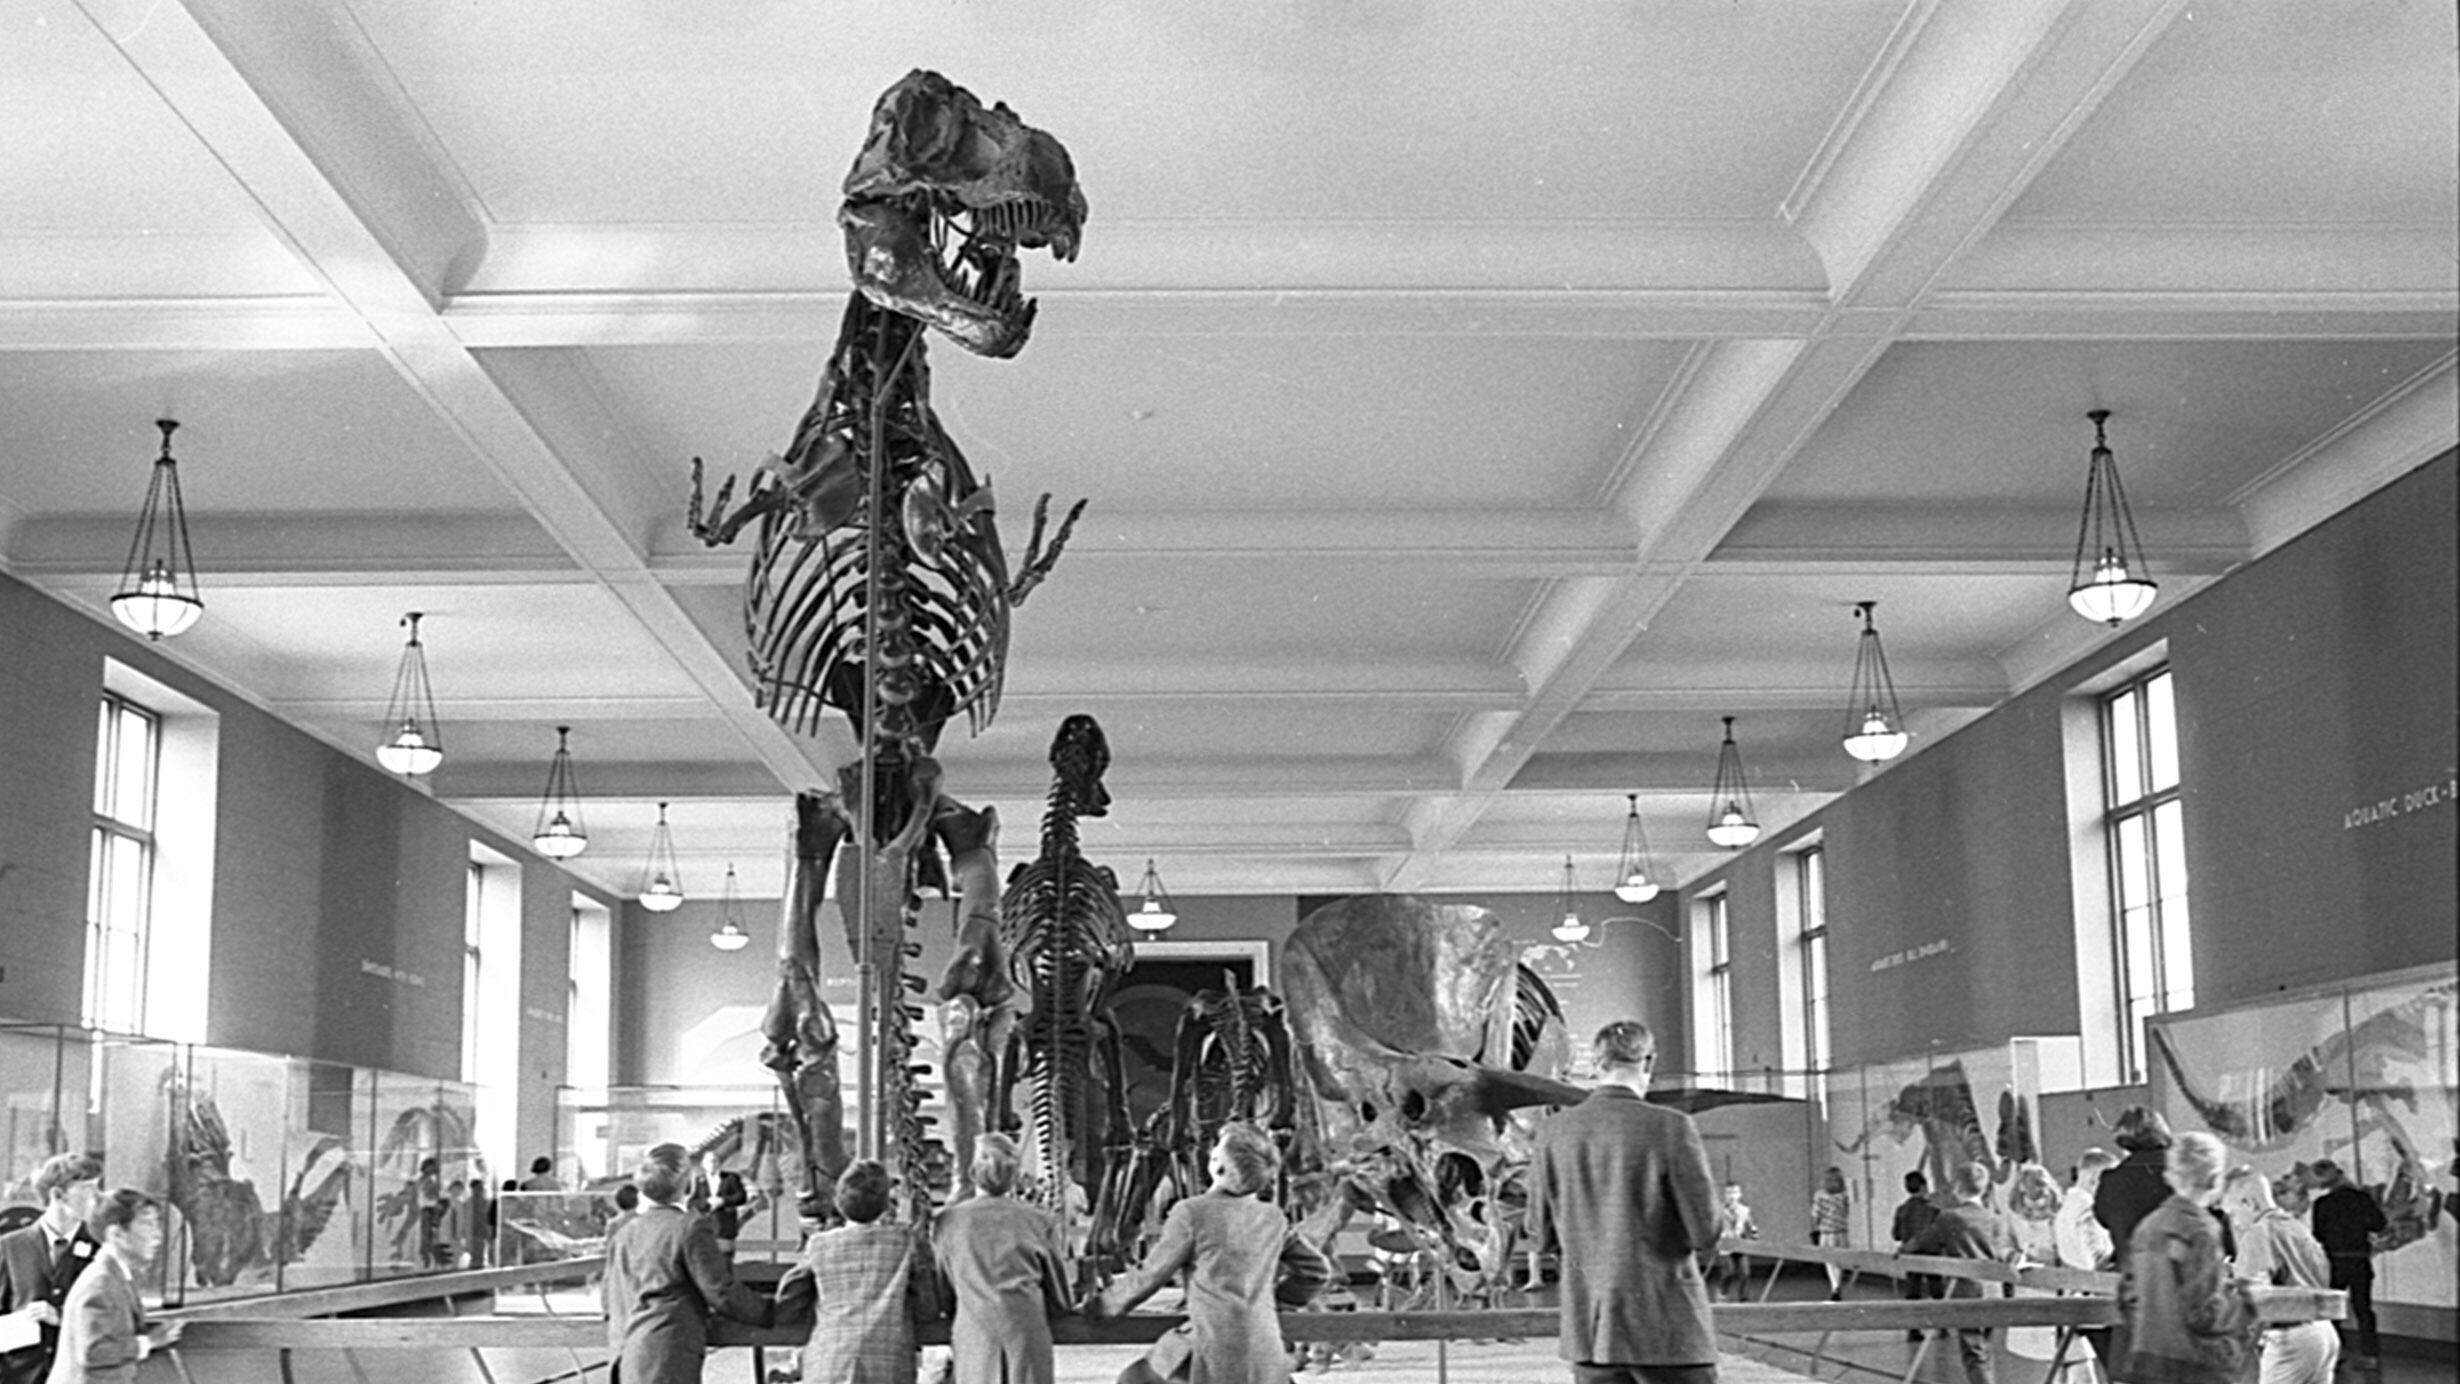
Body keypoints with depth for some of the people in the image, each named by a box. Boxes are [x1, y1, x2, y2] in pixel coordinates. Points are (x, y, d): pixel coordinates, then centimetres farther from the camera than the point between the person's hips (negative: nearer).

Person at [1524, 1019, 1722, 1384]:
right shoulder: (1671, 1127, -11)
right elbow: (1706, 1234, -10)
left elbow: (1541, 1238, 5)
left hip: (1588, 1326, 4)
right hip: (1665, 1324, -4)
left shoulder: (1554, 1131, 0)